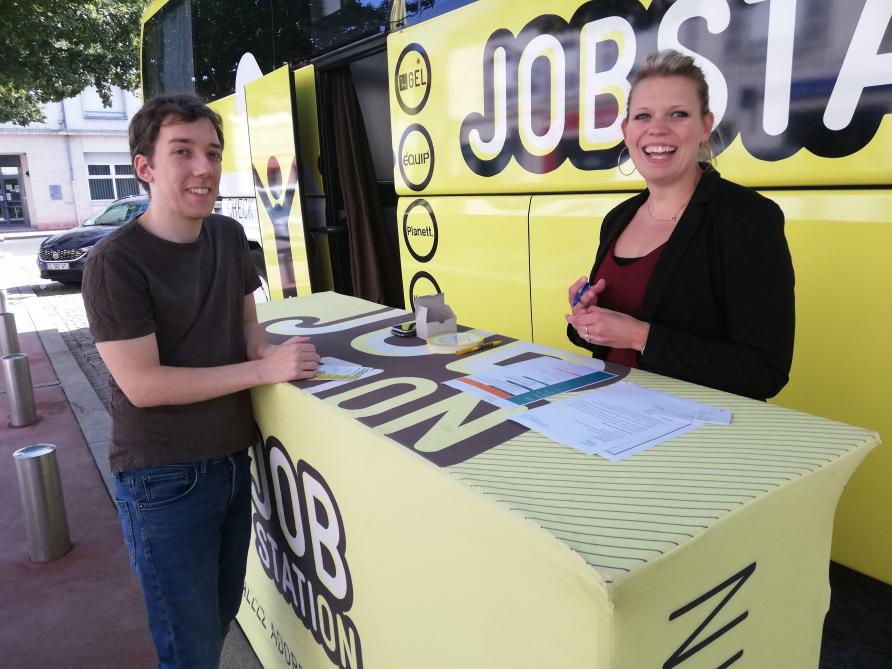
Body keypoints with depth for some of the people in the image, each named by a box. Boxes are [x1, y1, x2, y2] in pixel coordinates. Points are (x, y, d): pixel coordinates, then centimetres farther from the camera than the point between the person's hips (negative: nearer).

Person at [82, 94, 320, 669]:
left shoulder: (229, 236, 3)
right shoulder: (117, 262, -17)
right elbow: (142, 384, -22)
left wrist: (262, 346, -8)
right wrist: (265, 369, -23)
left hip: (233, 461, 6)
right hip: (164, 480, -6)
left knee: (223, 617, 23)